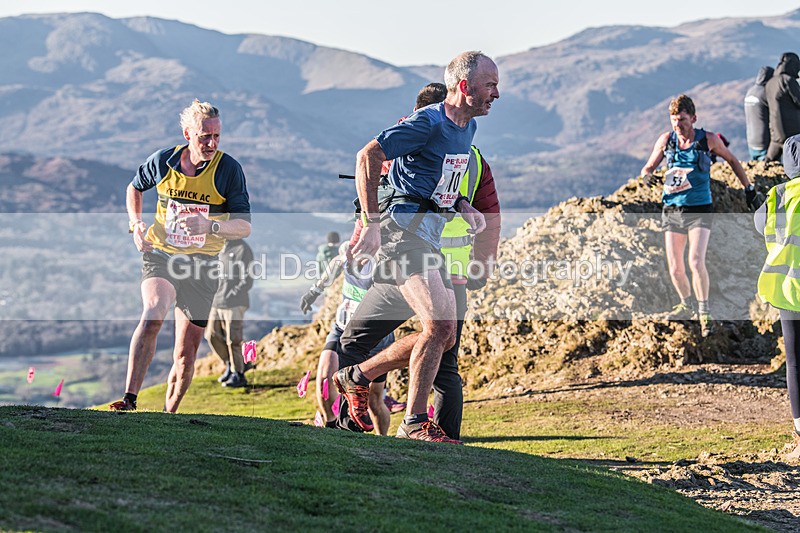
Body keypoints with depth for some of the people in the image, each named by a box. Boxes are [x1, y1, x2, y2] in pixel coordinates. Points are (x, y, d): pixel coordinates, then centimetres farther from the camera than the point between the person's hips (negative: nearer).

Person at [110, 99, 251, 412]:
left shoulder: (229, 169, -8)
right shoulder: (162, 161, -3)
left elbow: (244, 226, -9)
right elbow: (135, 188, 19)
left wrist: (210, 226, -28)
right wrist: (136, 224, 3)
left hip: (201, 264, 0)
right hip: (160, 254, 0)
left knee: (185, 355, 4)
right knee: (154, 312, -31)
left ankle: (169, 415, 27)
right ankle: (129, 399, -33)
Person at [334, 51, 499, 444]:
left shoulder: (467, 128, 14)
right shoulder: (427, 123, -13)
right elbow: (367, 157, -16)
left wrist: (463, 206, 9)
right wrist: (372, 224, -21)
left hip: (430, 238, 9)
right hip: (403, 231, -9)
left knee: (445, 336, 7)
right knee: (439, 325, -18)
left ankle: (356, 376, 21)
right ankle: (415, 424, -9)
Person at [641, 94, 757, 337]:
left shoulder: (708, 139, -3)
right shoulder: (666, 140, 1)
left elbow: (732, 161, 14)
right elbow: (647, 167, 9)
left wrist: (748, 187, 19)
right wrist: (647, 176, -16)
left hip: (699, 210, -3)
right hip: (672, 210, 3)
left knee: (696, 261, -21)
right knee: (675, 268, 3)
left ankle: (704, 312, -9)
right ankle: (687, 306, 29)